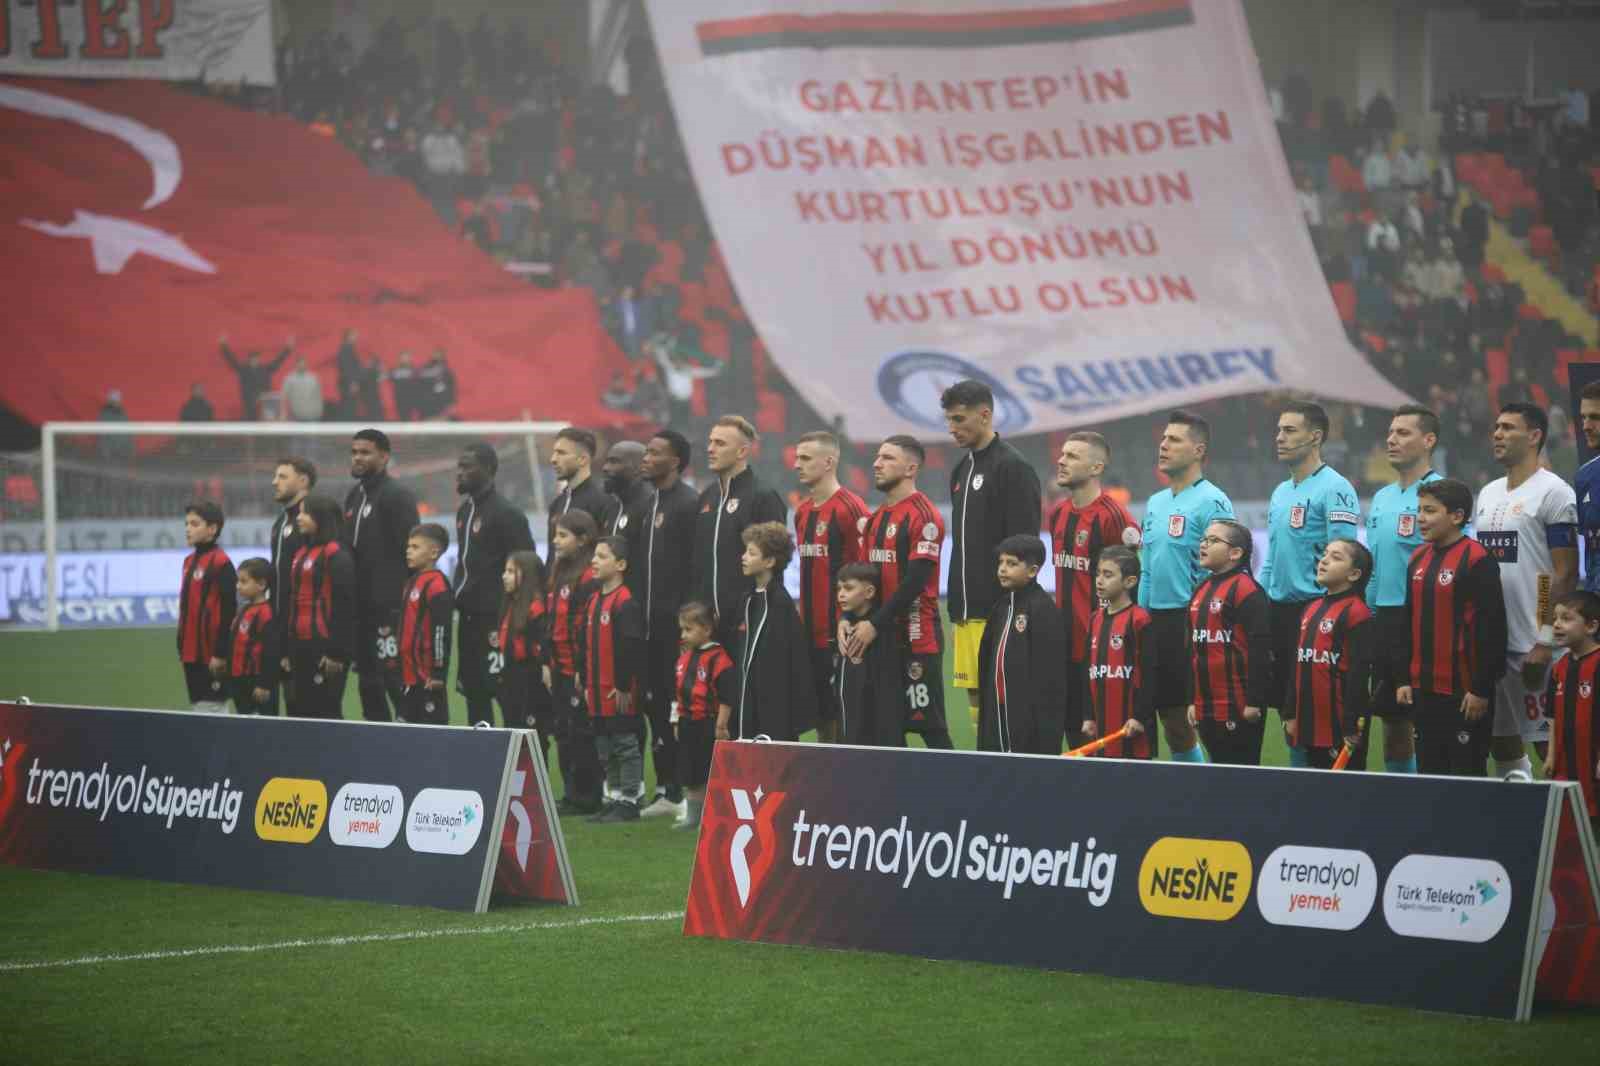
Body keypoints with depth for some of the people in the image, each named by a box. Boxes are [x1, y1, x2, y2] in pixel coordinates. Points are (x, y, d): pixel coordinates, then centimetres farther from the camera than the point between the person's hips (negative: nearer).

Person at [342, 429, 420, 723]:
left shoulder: (398, 496, -10)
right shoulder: (354, 496, 17)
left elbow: (410, 554, -15)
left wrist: (398, 608, -19)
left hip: (389, 607, -9)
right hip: (361, 607, 9)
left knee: (394, 677, -12)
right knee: (368, 685, 12)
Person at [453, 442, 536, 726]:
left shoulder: (506, 514, -12)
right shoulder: (464, 511, 15)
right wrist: (457, 593, 12)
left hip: (495, 619, -9)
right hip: (469, 618, 9)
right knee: (473, 692, 11)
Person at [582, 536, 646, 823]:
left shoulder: (626, 603, -15)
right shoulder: (594, 600, 13)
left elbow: (631, 648, -18)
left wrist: (624, 686, -18)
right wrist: (585, 681, 17)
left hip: (619, 692, -9)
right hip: (597, 692, 9)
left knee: (626, 745, -2)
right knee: (605, 748, 13)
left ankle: (630, 801, 3)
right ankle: (616, 797, 21)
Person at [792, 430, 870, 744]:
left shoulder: (850, 508, -11)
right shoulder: (803, 511, 14)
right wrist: (802, 612, 17)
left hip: (840, 634, -8)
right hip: (811, 634, 8)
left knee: (843, 714, -5)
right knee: (821, 717, 11)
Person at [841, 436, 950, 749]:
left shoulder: (924, 516, -12)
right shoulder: (876, 517, 15)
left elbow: (915, 580, -18)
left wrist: (875, 625, -18)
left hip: (916, 639, -8)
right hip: (880, 637, 8)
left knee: (929, 723, -7)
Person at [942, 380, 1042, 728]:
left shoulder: (1013, 468, -9)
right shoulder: (962, 470, 17)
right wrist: (956, 606, 17)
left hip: (999, 614, -8)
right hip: (967, 614, 8)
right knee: (976, 701, 8)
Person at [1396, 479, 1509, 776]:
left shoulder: (1477, 560, -13)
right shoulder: (1419, 559, 12)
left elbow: (1492, 627, -15)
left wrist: (1482, 688, -16)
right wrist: (1404, 679, 12)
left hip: (1464, 692, -8)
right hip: (1424, 690, 8)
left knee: (1466, 771, -4)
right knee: (1430, 771, 11)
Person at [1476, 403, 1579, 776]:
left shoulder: (1553, 493, -8)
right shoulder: (1488, 494, 16)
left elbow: (1566, 574, -12)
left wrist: (1546, 640, -18)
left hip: (1533, 646, -8)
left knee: (1549, 742, -7)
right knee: (1500, 741, 11)